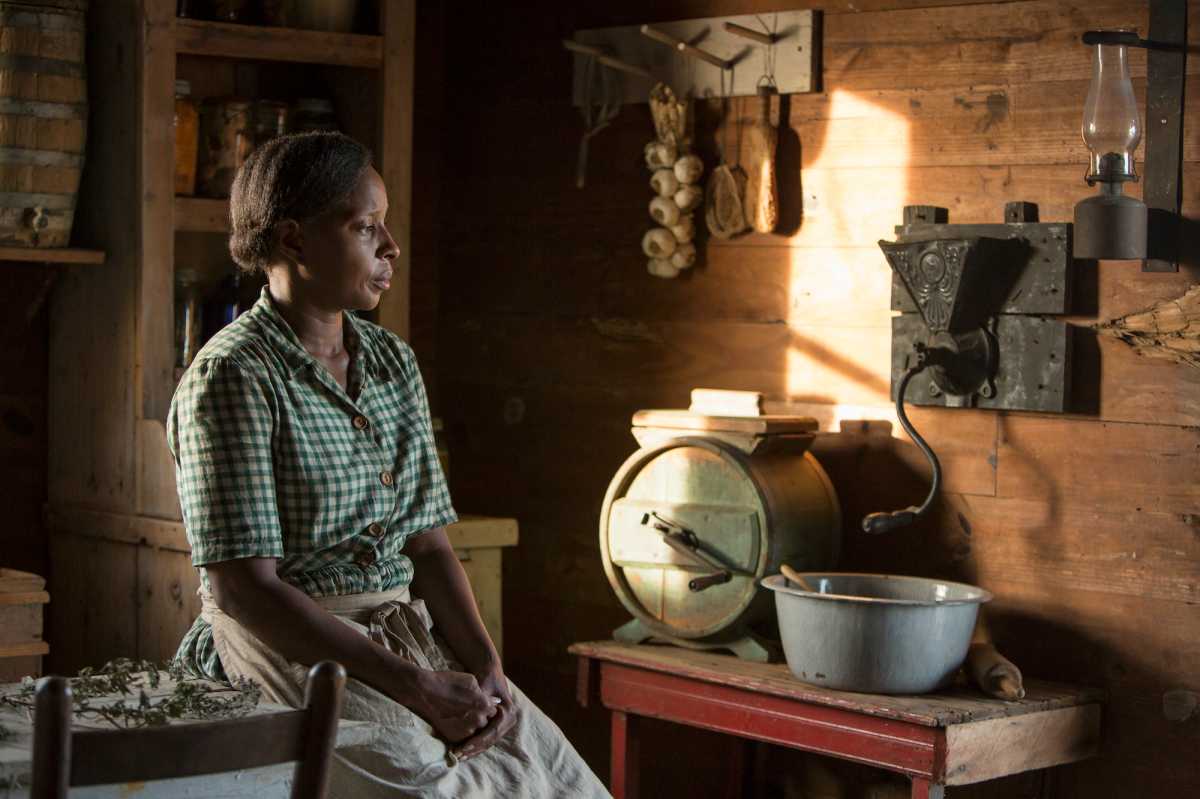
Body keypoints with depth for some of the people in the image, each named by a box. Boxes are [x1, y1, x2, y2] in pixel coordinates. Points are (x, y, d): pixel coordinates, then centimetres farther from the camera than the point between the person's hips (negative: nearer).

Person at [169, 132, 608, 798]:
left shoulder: (392, 362, 14)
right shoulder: (232, 377, -9)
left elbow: (427, 543, 12)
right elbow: (242, 588, -16)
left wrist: (484, 663, -6)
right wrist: (415, 687, -20)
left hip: (408, 636, 7)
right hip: (291, 649, -7)